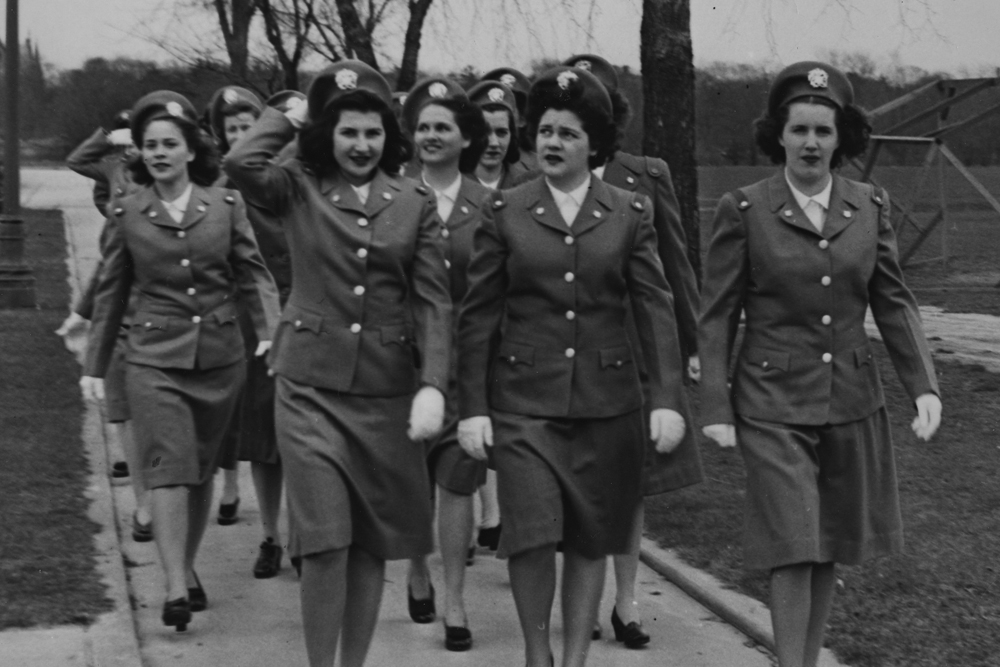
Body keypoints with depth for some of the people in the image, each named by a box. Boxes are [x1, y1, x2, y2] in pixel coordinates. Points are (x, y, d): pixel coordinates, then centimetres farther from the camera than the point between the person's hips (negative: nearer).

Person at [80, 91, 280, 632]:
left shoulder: (224, 205, 2)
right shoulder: (127, 213, 3)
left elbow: (253, 273, 2)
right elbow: (111, 293, 10)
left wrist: (271, 330, -14)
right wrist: (95, 365, 11)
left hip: (220, 358, 1)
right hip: (155, 359, -1)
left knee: (201, 469, 11)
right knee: (168, 468, -13)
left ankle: (188, 568, 28)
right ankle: (176, 588, -16)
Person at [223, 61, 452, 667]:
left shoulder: (415, 202, 5)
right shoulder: (299, 190, 2)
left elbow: (434, 301, -1)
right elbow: (240, 164, -20)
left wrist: (433, 386, -13)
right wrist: (292, 116, -3)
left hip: (387, 391, 2)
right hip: (311, 388, -2)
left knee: (372, 546, 9)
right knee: (326, 544, -7)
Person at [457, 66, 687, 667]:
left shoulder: (631, 214, 4)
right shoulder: (504, 213, 2)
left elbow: (656, 308, 0)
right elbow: (478, 316, 3)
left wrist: (667, 398, -9)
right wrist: (472, 406, -3)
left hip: (607, 402, 1)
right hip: (525, 400, -1)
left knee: (591, 538, 7)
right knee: (533, 533, -10)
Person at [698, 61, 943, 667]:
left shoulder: (870, 207, 3)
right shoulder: (744, 210, -6)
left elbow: (895, 302, 6)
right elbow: (717, 316, -3)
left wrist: (924, 386, -5)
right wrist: (715, 409, -6)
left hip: (853, 402, 4)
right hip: (774, 403, -3)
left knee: (830, 550, 11)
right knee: (793, 550, -7)